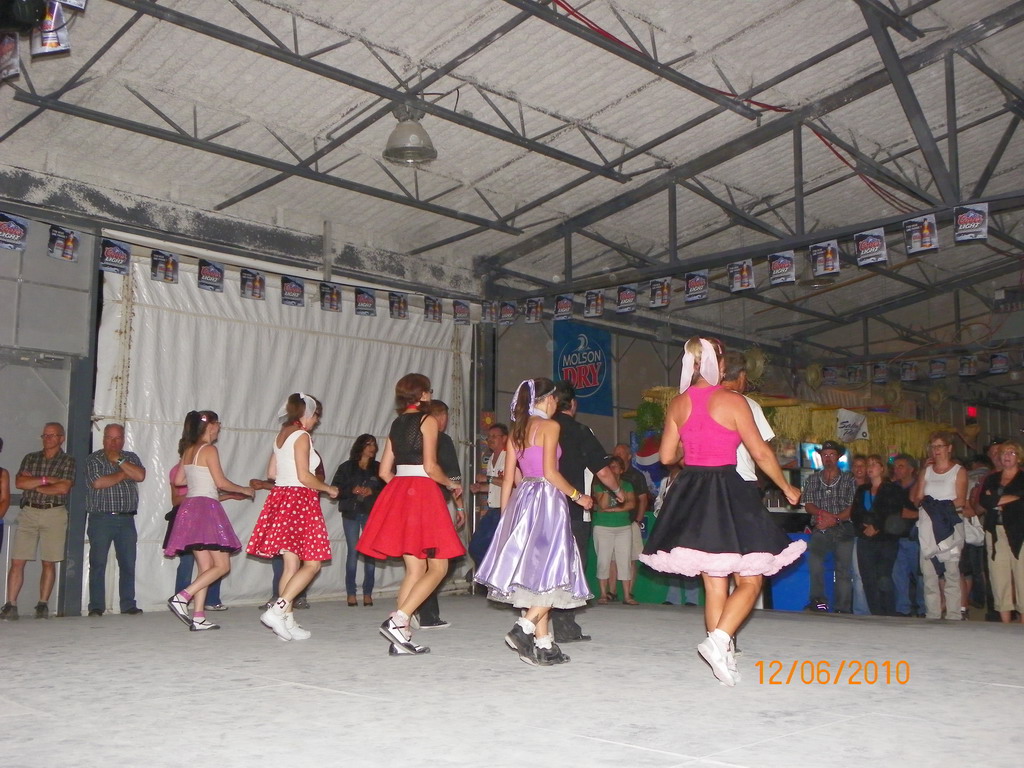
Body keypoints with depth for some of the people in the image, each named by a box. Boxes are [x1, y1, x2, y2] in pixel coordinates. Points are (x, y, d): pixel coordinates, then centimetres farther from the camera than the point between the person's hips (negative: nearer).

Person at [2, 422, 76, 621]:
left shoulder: (68, 462, 4)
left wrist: (34, 486, -4)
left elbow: (63, 488, -10)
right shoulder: (30, 458, 13)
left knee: (49, 562, 1)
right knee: (17, 561, -4)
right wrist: (45, 480, -9)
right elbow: (19, 482, 0)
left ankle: (43, 605, 8)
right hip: (28, 512, 2)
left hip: (54, 514, -2)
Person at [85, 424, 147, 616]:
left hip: (126, 519, 3)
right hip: (101, 518, -3)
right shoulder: (94, 460, 4)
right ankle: (96, 606, 2)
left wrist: (118, 461, -7)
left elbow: (140, 475, -5)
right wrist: (123, 473, -4)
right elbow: (97, 482, -13)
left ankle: (128, 604, 8)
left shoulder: (131, 457, 14)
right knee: (98, 563, -3)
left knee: (128, 563, 2)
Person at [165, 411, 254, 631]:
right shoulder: (209, 450, -8)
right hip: (206, 507, -8)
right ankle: (181, 597, -15)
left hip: (189, 507, 8)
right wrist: (244, 490, 2)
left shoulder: (188, 450, 14)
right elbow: (221, 482, -12)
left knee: (205, 567, 9)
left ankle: (198, 618, 5)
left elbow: (178, 480, 17)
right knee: (222, 565, -4)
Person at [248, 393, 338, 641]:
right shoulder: (301, 436, -9)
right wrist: (328, 488, -2)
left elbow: (271, 473, 18)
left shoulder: (281, 436, 16)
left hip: (280, 496, 9)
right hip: (299, 499, -9)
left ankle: (287, 621, 8)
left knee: (291, 564, 8)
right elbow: (304, 476, -15)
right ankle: (278, 609, -14)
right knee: (312, 563, -4)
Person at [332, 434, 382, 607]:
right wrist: (352, 491, -13)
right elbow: (336, 489, 1)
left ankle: (367, 593, 2)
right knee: (352, 552, -4)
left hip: (371, 513, 1)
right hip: (351, 513, -1)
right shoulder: (346, 467, 7)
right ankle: (351, 593, 2)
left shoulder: (378, 468, 9)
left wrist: (372, 492, -13)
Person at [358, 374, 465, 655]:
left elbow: (385, 471, 14)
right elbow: (430, 467, -13)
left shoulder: (396, 424, 16)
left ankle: (401, 638, 6)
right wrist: (451, 484, 3)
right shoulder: (427, 421, -4)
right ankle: (397, 620, -16)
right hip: (423, 493, -7)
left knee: (415, 570, 10)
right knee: (438, 568, -2)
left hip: (396, 493, 7)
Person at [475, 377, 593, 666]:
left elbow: (508, 478, 12)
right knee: (552, 574, -2)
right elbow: (550, 472, -13)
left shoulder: (517, 431, 14)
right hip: (546, 499, -7)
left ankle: (543, 644, 9)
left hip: (521, 499, 8)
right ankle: (524, 628, -16)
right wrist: (578, 496, -2)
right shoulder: (550, 426, -6)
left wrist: (504, 514, 18)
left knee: (535, 573, 8)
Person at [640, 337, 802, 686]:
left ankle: (724, 656, 13)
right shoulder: (732, 401, -7)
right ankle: (718, 639, -17)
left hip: (690, 493, 5)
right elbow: (761, 453, -5)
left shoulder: (678, 403, 5)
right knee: (749, 581, 3)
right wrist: (786, 488, 9)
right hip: (728, 493, -5)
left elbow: (666, 456, 8)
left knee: (715, 583, 12)